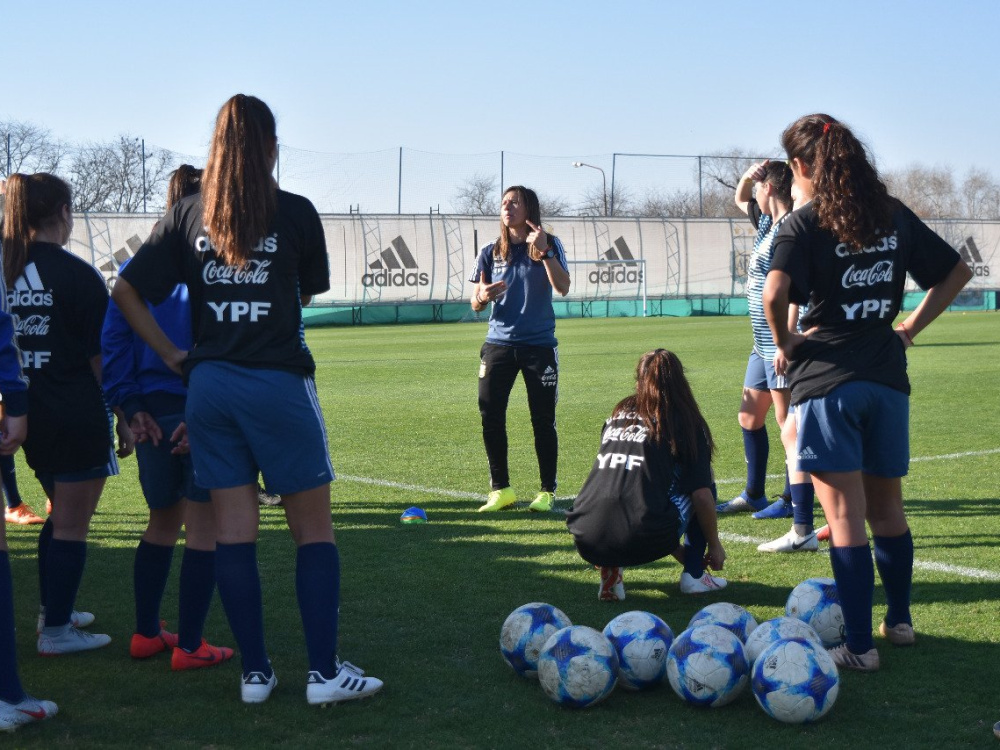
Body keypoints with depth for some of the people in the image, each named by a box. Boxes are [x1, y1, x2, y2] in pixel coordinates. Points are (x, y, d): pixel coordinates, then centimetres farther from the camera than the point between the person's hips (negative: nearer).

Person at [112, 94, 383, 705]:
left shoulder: (188, 215, 5)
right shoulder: (295, 213, -4)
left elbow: (126, 293, 5)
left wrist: (176, 357, 8)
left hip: (210, 385, 4)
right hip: (278, 383, -4)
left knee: (234, 529, 8)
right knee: (314, 527, 5)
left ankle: (255, 672, 13)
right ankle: (324, 672, 4)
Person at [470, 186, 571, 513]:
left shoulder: (549, 245, 1)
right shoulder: (491, 252, 8)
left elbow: (563, 288, -14)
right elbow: (476, 304, 8)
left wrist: (544, 252, -23)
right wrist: (482, 297, -15)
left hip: (539, 345, -2)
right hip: (499, 343, 3)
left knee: (543, 419, 0)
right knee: (490, 415, -5)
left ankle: (547, 491, 10)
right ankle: (500, 489, 7)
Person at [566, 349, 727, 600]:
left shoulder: (617, 415, 21)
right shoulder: (687, 423, 7)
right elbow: (702, 495, 1)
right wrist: (714, 545, 19)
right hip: (641, 542, -4)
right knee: (704, 484, 20)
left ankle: (610, 569, 12)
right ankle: (694, 575, 17)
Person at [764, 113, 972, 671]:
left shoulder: (806, 223, -8)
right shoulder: (893, 215, 9)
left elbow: (775, 294, -23)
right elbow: (957, 272, 15)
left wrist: (785, 341, -6)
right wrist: (911, 329, 15)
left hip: (827, 379, -5)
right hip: (887, 378, 5)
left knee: (845, 516, -3)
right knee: (888, 507, 19)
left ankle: (860, 646, -1)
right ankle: (900, 621, 30)